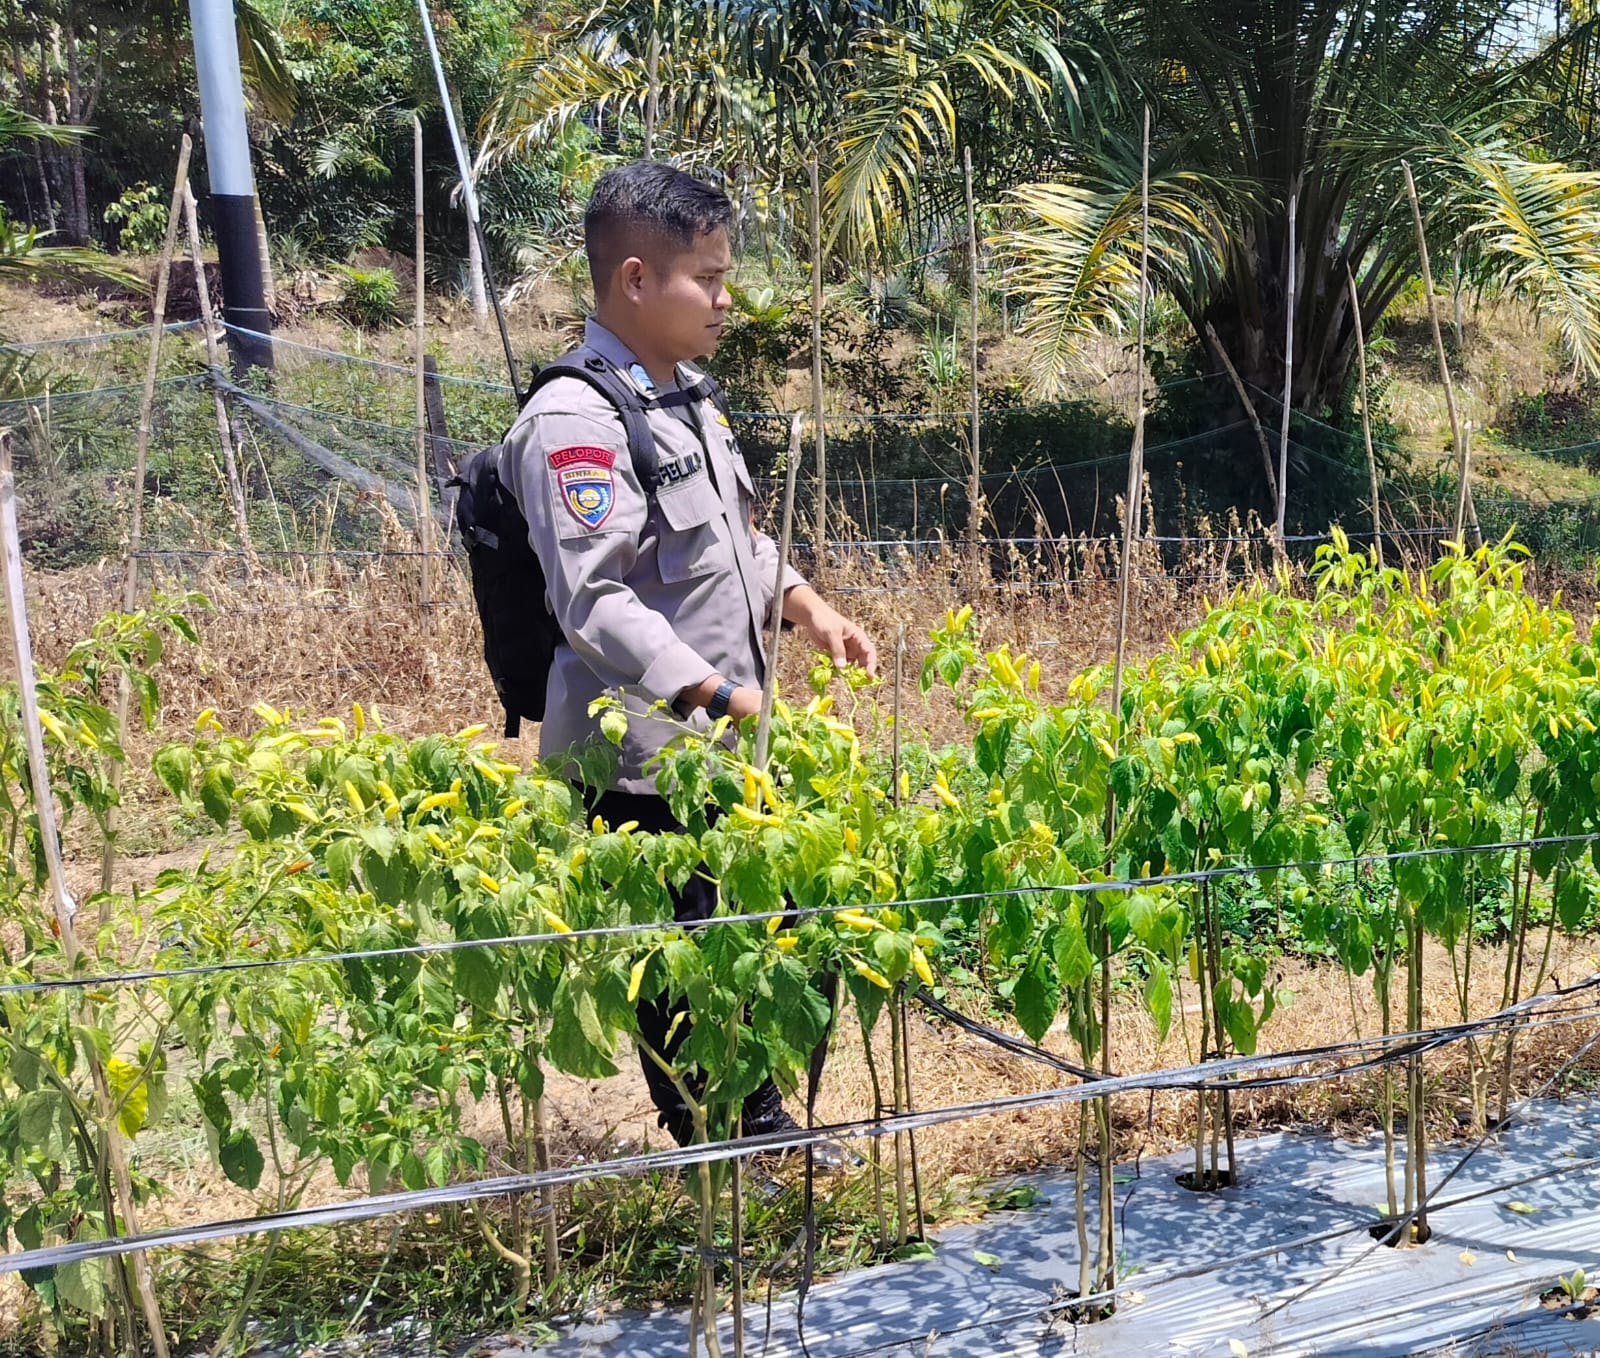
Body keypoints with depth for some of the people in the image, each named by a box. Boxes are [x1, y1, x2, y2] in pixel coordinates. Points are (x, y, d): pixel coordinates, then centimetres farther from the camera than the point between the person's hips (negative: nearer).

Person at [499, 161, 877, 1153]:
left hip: (727, 747, 9)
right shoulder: (576, 421, -17)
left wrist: (806, 605, 12)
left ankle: (765, 1129, 36)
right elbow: (594, 600, -24)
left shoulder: (689, 396, 13)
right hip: (647, 763, -9)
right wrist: (717, 695, -26)